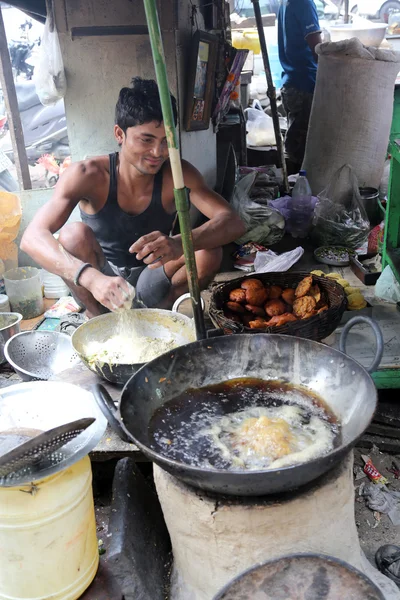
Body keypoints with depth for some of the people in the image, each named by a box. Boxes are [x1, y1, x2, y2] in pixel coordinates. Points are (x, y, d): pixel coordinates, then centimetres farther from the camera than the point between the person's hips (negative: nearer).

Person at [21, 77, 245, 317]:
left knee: (209, 250, -23)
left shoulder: (177, 174, -18)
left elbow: (233, 222, -28)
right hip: (95, 289, -1)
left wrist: (179, 244, -49)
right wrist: (93, 278, -53)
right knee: (74, 234, -30)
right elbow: (32, 237, -34)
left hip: (150, 287, 2)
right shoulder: (89, 175, -23)